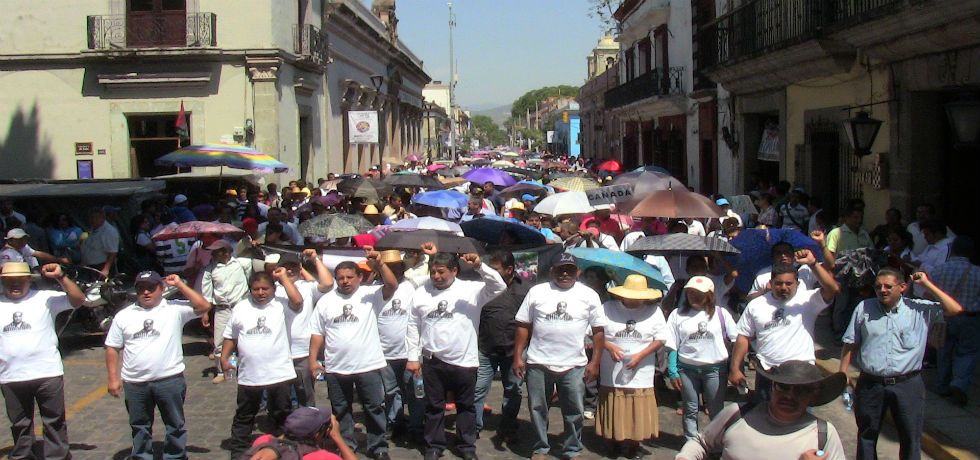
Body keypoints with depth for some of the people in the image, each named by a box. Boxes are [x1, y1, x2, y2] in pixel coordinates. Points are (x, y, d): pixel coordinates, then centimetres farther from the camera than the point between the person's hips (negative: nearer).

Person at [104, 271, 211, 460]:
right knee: (140, 426, 15)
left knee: (175, 425, 9)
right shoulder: (123, 316, 6)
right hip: (135, 384, 2)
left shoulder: (175, 309, -1)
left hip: (170, 380, -2)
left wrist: (179, 285, -11)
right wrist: (113, 378, 1)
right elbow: (112, 348, 8)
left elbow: (204, 307, -13)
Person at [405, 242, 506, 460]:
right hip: (432, 360, 2)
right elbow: (413, 326, 6)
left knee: (465, 405, 12)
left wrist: (479, 266, -31)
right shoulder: (422, 292, 1)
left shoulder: (471, 289, -7)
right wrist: (413, 357, 3)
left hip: (464, 360, -2)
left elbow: (499, 286, -19)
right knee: (434, 406, 13)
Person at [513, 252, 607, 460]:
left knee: (574, 412, 6)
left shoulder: (589, 295, 2)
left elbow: (598, 331, 3)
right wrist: (518, 357, -1)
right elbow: (523, 326, 4)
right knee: (538, 409, 9)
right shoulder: (537, 292, 3)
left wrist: (594, 362, -3)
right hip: (538, 364, 1)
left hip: (574, 365, 0)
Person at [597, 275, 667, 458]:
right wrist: (609, 346, -16)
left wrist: (640, 356, -10)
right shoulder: (607, 309, 0)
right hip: (612, 374, 0)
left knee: (639, 413, 1)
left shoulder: (654, 311, 3)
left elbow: (660, 339, 2)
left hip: (641, 375, 0)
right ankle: (616, 444, 22)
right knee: (614, 412, 5)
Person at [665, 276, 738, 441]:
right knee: (690, 410, 9)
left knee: (717, 410, 4)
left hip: (715, 368, -1)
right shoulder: (678, 314, 3)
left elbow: (736, 339, 2)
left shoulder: (720, 313, 3)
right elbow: (672, 346, 2)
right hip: (687, 368, 1)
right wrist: (672, 372, -5)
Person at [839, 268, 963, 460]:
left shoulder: (920, 309, -1)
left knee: (911, 437, 8)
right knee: (867, 436, 14)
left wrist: (927, 285, -10)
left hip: (907, 385, -1)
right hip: (870, 385, 1)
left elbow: (955, 309, -11)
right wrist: (842, 374, 1)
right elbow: (850, 344, 6)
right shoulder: (864, 308, 2)